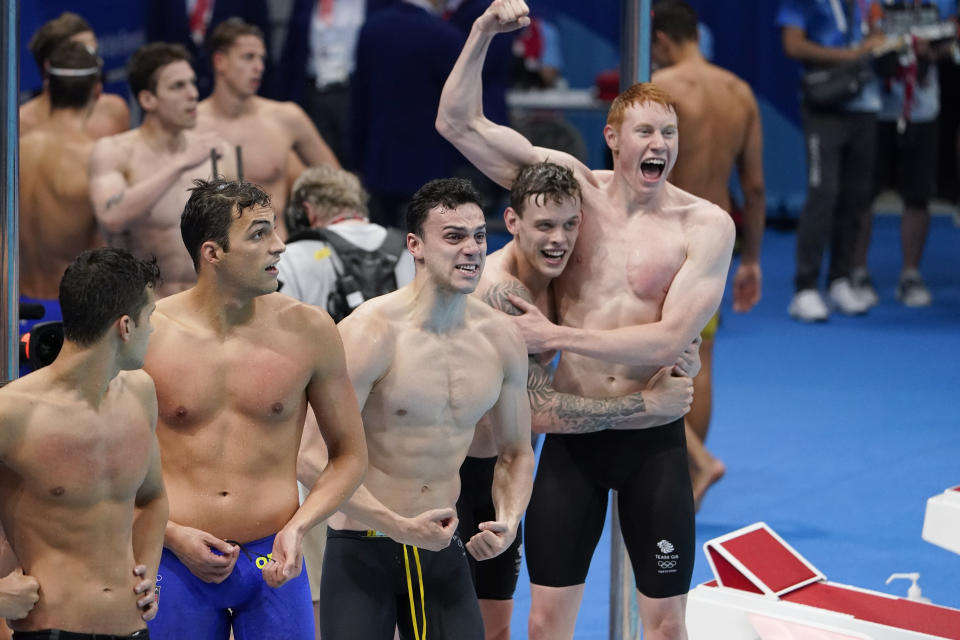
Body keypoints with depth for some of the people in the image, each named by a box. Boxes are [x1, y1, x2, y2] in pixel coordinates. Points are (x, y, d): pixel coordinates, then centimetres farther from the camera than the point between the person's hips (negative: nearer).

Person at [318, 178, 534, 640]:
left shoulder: (501, 339, 2)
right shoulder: (371, 333, -15)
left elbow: (515, 453, 15)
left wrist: (508, 522, -5)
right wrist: (402, 527, -23)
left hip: (443, 549, 5)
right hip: (363, 549, -4)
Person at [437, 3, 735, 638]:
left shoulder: (705, 224, -8)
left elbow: (671, 339, -16)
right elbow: (458, 122, -2)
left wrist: (557, 335, -16)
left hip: (653, 441, -1)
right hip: (572, 436, 2)